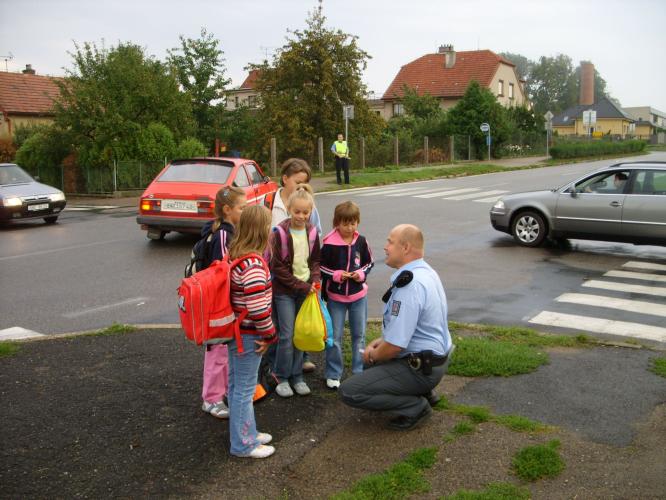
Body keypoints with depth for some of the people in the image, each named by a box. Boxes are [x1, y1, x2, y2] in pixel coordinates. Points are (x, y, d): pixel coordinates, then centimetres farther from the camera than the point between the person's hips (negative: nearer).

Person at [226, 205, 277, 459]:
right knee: (245, 388, 4)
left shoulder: (234, 255, 5)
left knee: (237, 385, 19)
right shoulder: (253, 264, -25)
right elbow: (257, 307, -28)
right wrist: (269, 334, -15)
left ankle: (246, 431, 35)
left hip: (234, 331, 9)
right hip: (248, 336, -9)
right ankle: (243, 444, 17)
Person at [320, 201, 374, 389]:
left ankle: (360, 371, 27)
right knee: (335, 337, 6)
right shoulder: (329, 244, -14)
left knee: (359, 334, 13)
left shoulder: (361, 242, -6)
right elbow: (320, 267, -6)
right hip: (335, 296, -2)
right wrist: (336, 275, -18)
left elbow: (369, 263, 6)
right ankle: (333, 374, 20)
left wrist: (361, 273, -13)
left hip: (359, 295, 3)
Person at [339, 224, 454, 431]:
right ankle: (421, 391, 17)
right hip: (435, 357, 10)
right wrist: (381, 341, 10)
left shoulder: (409, 285, -27)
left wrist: (372, 355, -6)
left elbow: (394, 346, -26)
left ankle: (416, 406, -6)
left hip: (419, 368, -10)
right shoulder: (426, 272, 6)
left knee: (349, 391, -12)